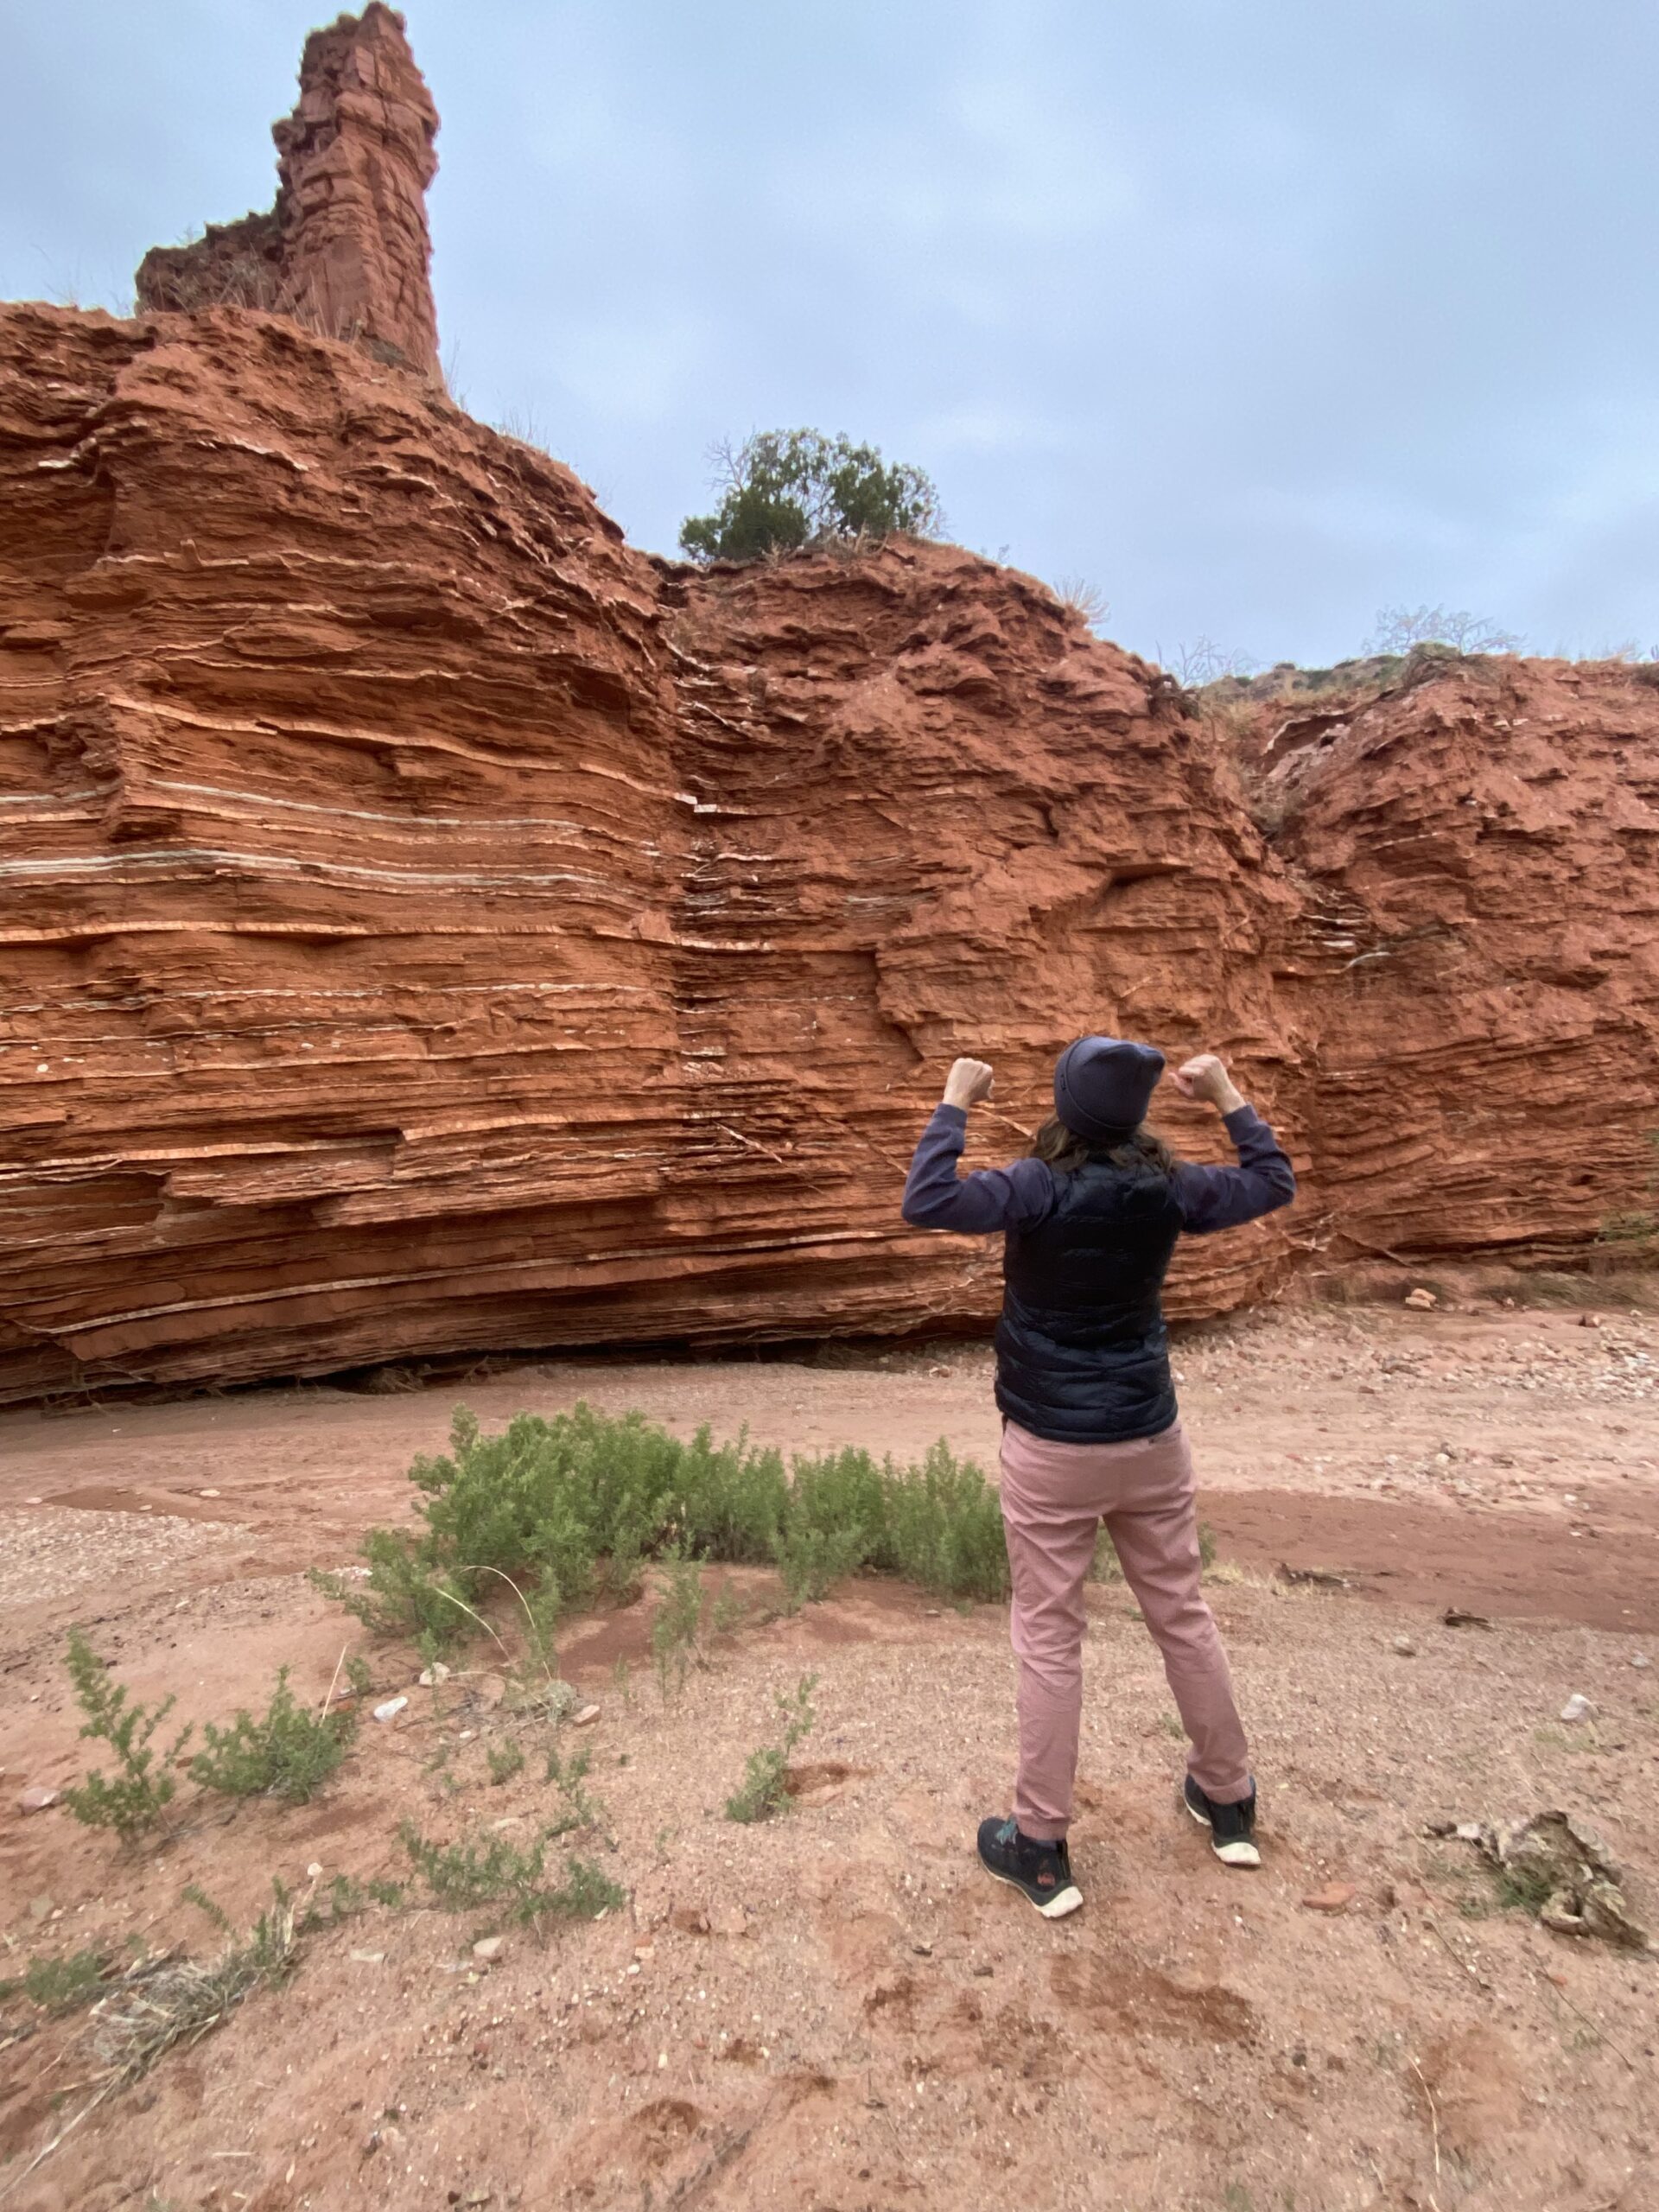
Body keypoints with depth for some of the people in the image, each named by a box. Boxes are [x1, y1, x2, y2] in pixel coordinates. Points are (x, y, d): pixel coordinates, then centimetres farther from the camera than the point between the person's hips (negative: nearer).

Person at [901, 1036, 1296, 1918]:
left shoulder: (1040, 1188, -19)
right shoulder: (1166, 1188, -6)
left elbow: (926, 1203, -29)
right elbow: (1273, 1183, 9)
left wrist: (954, 1104, -19)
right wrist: (1227, 1097, 14)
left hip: (1051, 1449, -4)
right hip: (1149, 1440, 4)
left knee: (1049, 1636, 7)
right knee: (1181, 1614, 20)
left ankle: (1042, 1849, 19)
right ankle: (1228, 1800, 38)